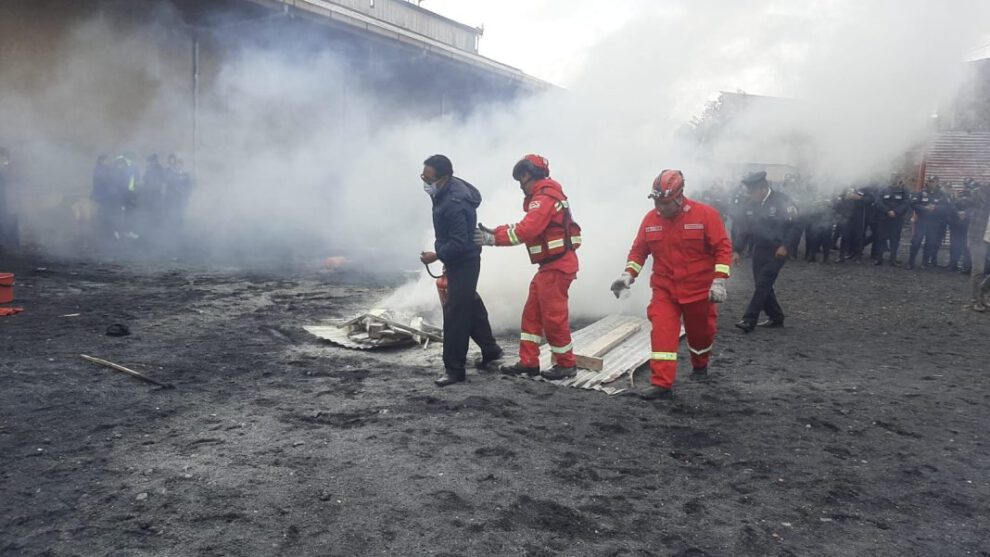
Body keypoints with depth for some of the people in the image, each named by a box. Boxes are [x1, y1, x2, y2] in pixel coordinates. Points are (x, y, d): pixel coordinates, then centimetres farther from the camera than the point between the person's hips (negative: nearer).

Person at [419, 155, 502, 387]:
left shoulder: (454, 204, -30)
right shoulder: (450, 188, 2)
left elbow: (459, 243, -30)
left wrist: (437, 256, -18)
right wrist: (442, 253, 19)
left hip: (463, 263, -11)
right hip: (458, 261, 11)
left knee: (455, 313, -7)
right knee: (470, 303, 22)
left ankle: (455, 369, 2)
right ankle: (490, 349, 39)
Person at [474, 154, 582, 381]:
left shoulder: (544, 198, -16)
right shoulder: (544, 196, 17)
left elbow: (527, 230, -26)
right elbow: (527, 226, 13)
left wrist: (493, 238, -22)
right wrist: (495, 231, 3)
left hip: (557, 266, -10)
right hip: (550, 266, 10)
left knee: (554, 316, -1)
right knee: (532, 313, 12)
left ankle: (566, 364, 13)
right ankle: (528, 363, 17)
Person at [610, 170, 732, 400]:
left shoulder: (706, 214, -13)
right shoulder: (650, 219, -3)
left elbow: (723, 248, -11)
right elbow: (638, 250, 6)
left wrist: (719, 281, -18)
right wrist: (628, 275, -7)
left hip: (699, 290, -2)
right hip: (664, 289, 2)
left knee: (701, 333, 16)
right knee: (662, 333, -12)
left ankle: (700, 365, 46)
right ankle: (662, 383, -9)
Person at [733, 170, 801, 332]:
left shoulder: (781, 200, -13)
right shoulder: (752, 203, 4)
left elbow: (794, 224, -11)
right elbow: (745, 228, 10)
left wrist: (784, 246, -19)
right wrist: (737, 251, 6)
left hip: (776, 252, -6)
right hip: (759, 250, 6)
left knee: (763, 285, -10)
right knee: (763, 286, 9)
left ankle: (749, 320, -10)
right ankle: (776, 318, 22)